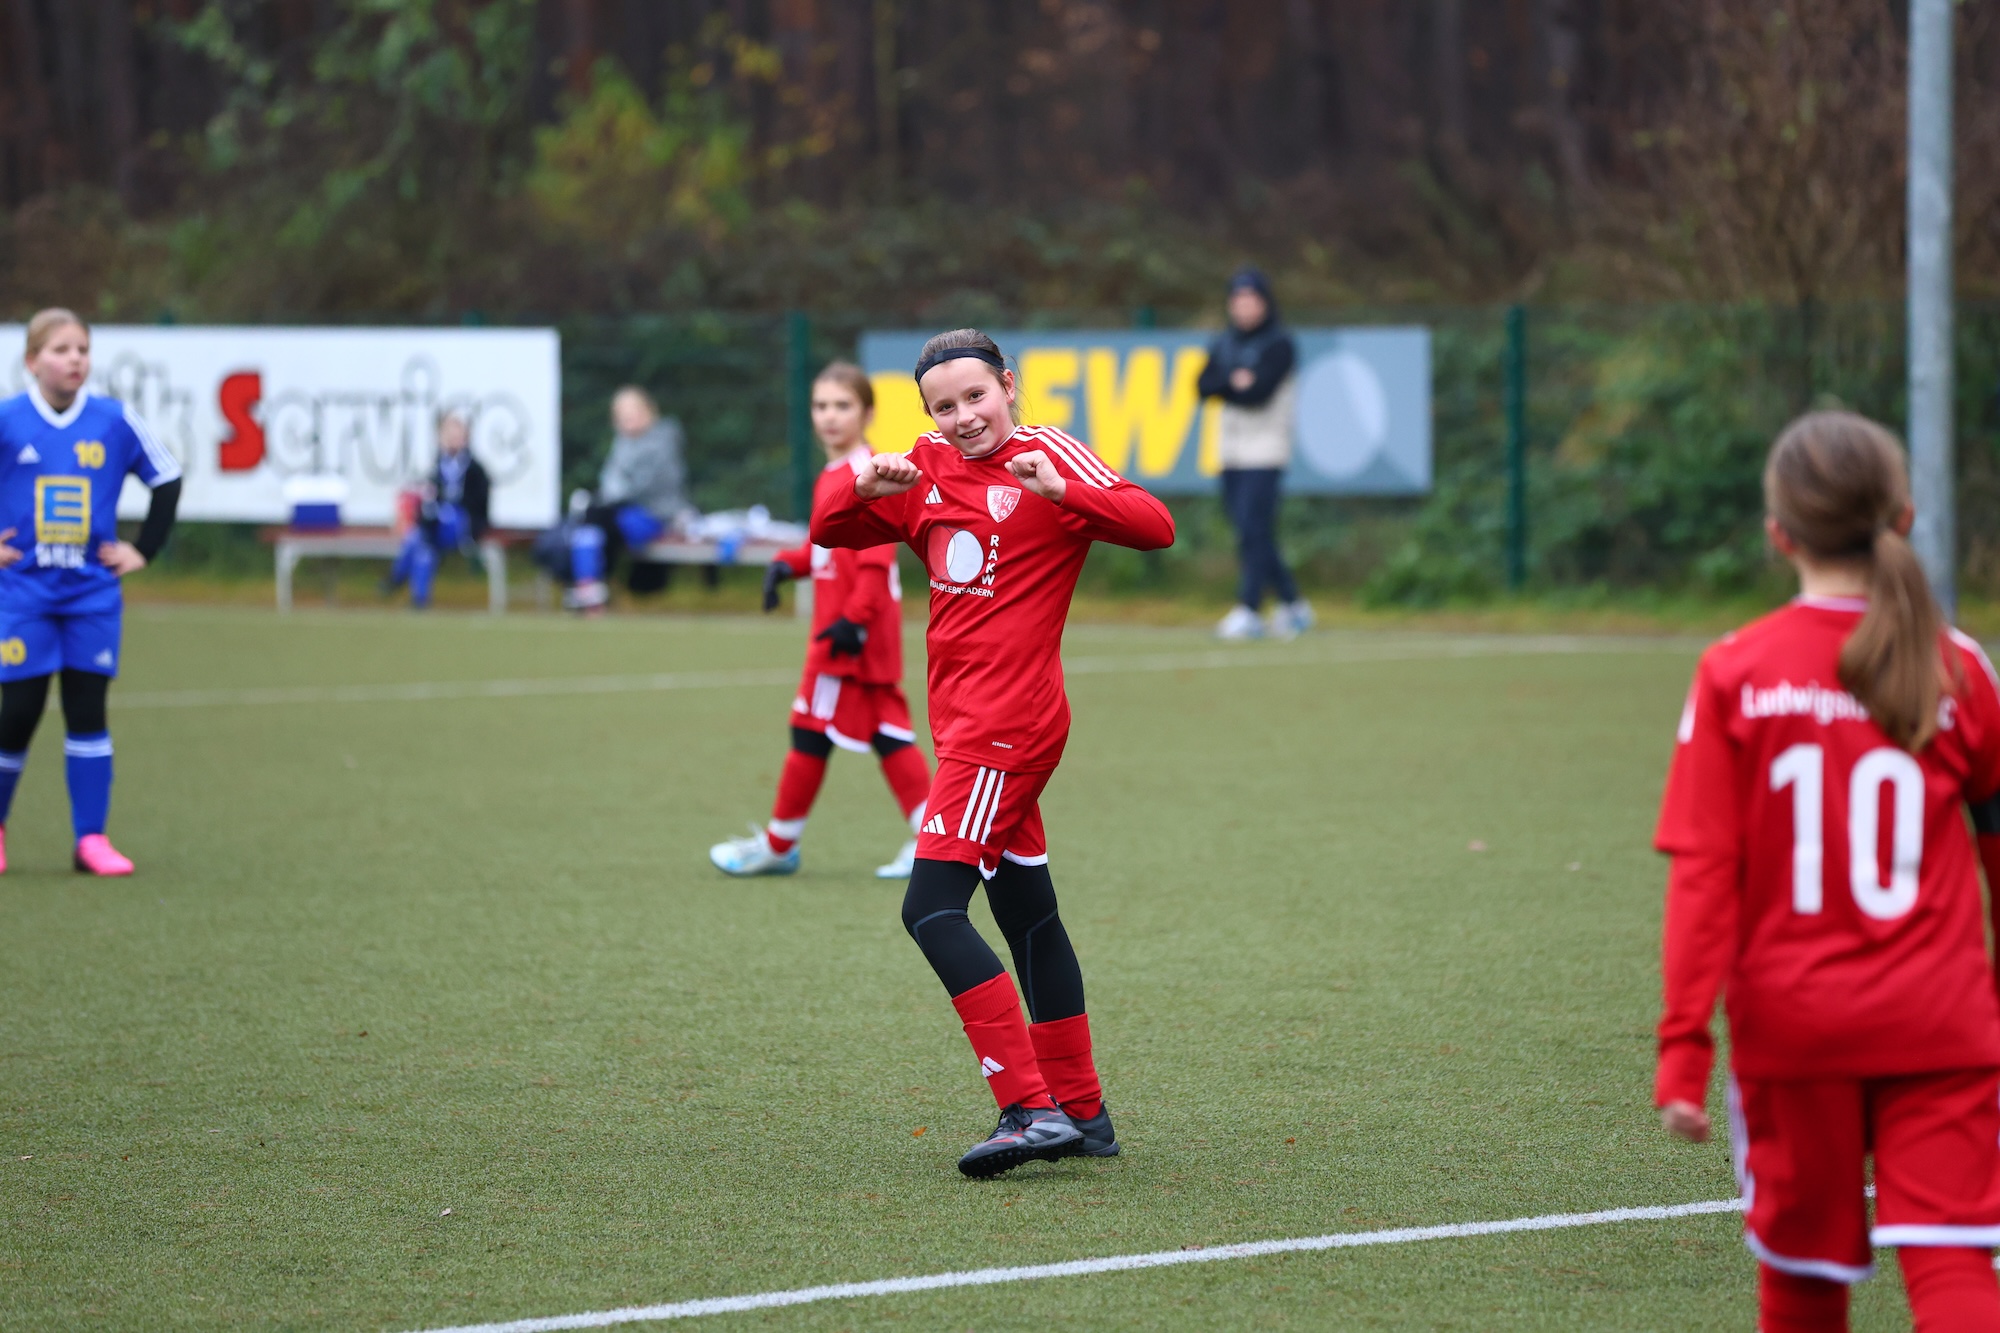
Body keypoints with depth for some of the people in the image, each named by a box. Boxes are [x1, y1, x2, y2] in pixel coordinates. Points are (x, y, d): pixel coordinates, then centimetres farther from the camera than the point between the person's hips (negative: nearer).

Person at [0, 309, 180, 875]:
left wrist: (143, 550, 8)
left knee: (87, 711, -1)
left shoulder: (115, 422, 1)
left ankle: (92, 839, 2)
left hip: (92, 593, 2)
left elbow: (167, 479, 14)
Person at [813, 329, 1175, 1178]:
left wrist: (1061, 492, -34)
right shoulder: (929, 470, 12)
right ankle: (1079, 1111, 23)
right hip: (971, 725, 9)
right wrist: (865, 488, -8)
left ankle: (1030, 1110, -22)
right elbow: (830, 532, 13)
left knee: (933, 908, -17)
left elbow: (1155, 527, -20)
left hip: (1006, 725, -9)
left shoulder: (1047, 455, -9)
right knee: (1028, 916, 14)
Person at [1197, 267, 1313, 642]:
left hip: (1265, 450, -7)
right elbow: (1204, 385, 2)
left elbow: (1260, 393, -17)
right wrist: (1234, 382, -14)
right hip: (1231, 450, 7)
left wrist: (1223, 389, -5)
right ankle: (1292, 604, 20)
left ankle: (1247, 611, -14)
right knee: (1249, 531, 8)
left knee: (1254, 530, -13)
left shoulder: (1280, 344, -6)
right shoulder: (1224, 343, 15)